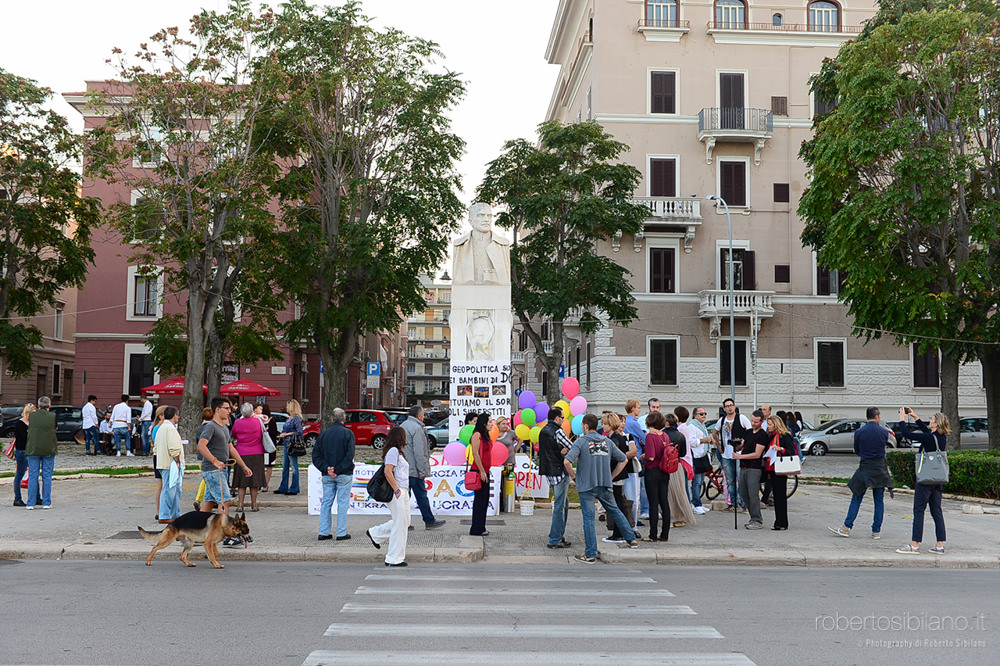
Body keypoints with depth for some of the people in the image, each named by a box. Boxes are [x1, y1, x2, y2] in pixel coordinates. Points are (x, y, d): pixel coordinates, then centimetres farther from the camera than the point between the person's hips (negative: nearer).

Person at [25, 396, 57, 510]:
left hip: (33, 449, 1)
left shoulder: (31, 415, -4)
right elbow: (56, 428, 3)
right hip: (49, 450, -1)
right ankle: (46, 503, 7)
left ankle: (30, 503, 6)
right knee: (47, 477, 6)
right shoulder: (53, 416, -6)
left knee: (33, 476, 6)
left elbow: (29, 427, 9)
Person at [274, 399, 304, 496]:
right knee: (285, 466, 13)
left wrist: (286, 434, -13)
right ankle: (283, 488, 20)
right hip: (286, 444, 10)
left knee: (294, 467, -3)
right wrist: (282, 434, 5)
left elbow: (299, 432, -18)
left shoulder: (296, 418, -12)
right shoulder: (289, 418, 16)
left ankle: (294, 489, 2)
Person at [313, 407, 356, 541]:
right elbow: (349, 456, -16)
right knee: (342, 503, 2)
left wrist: (326, 468, -7)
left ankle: (324, 532, 14)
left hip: (327, 475, 4)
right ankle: (341, 533, 5)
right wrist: (338, 470, -13)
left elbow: (315, 456, 0)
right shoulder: (348, 433, -7)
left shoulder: (323, 434, 6)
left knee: (326, 502, 11)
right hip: (344, 475, -4)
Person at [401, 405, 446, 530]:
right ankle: (429, 521, 8)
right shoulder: (416, 428, -15)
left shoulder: (402, 426, 15)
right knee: (421, 495, 0)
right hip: (414, 470, -9)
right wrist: (422, 471, -16)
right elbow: (419, 452, -19)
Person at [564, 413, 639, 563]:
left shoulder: (581, 441, -8)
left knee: (588, 519, 0)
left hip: (586, 486, -4)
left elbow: (567, 462, -19)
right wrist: (611, 476, 17)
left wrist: (573, 477, -4)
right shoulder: (607, 441, 7)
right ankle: (632, 539, 30)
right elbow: (623, 460, 13)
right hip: (605, 485, 4)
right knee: (615, 511, 21)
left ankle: (590, 554, 3)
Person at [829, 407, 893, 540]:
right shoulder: (884, 432, -3)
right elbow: (884, 446, 12)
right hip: (880, 470, 1)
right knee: (879, 501, 8)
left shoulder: (859, 432, -5)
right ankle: (877, 531, 11)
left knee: (856, 499, 3)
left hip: (864, 469, -1)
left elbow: (857, 452, 5)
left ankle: (846, 528, 1)